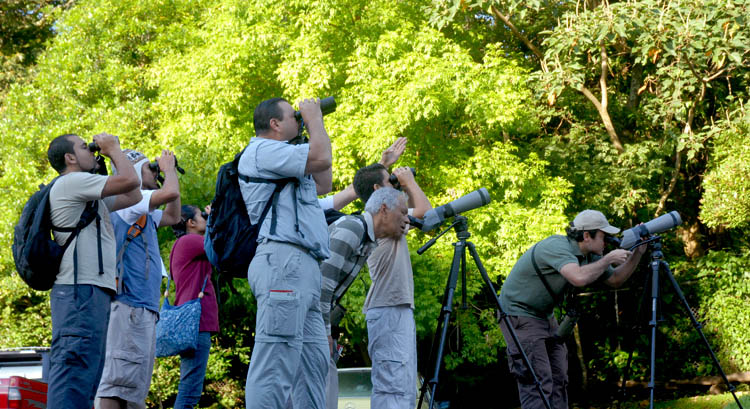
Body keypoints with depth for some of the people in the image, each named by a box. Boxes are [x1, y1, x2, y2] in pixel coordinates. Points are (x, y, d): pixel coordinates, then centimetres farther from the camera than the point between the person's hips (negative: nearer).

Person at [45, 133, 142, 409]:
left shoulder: (87, 194, 26)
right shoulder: (71, 182, -5)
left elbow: (133, 197, 28)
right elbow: (129, 181, -12)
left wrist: (113, 155, 26)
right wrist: (114, 148, 4)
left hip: (95, 290, 10)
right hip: (80, 288, -10)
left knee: (87, 376, 9)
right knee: (75, 366, -19)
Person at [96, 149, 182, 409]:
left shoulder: (141, 213, 23)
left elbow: (173, 217, 35)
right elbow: (170, 192, -18)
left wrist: (170, 172, 26)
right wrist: (169, 168, 2)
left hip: (143, 309, 10)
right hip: (130, 306, -10)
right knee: (119, 381, -17)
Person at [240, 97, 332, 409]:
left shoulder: (282, 164, 29)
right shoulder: (262, 149, -3)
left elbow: (323, 184, 33)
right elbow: (321, 158, -12)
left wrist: (316, 126, 31)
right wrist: (314, 120, 6)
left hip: (302, 267, 11)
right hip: (283, 260, -11)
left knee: (313, 364, 7)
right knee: (275, 366, -17)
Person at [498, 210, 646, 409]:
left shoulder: (588, 255, 3)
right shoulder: (557, 247, -25)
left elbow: (616, 280, 11)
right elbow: (579, 278, -41)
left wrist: (637, 253, -2)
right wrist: (608, 259, -27)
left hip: (544, 316, 10)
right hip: (520, 315, -10)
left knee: (559, 379, 6)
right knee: (538, 381, -15)